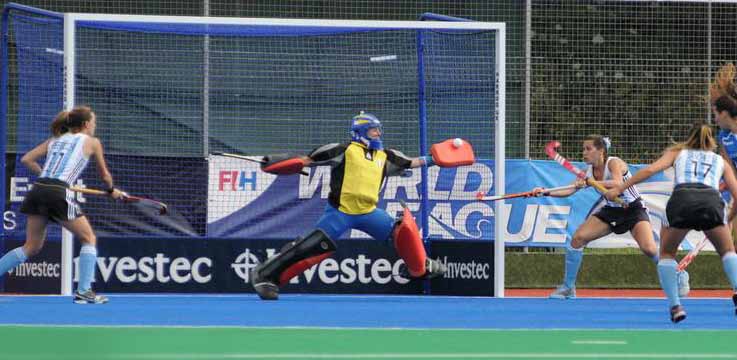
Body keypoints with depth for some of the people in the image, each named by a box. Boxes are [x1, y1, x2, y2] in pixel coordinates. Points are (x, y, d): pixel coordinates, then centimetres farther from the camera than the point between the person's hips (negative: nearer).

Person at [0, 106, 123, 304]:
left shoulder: (55, 140, 23)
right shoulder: (92, 142, 12)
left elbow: (26, 159, 17)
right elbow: (105, 176, 22)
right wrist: (112, 190, 42)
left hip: (37, 190, 5)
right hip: (59, 194, -5)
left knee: (32, 247, 15)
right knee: (89, 239, 11)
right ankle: (84, 291, 2)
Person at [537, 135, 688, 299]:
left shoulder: (614, 163, -22)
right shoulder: (589, 171, -4)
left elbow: (618, 184, -41)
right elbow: (570, 190, -7)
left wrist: (589, 182, -45)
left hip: (633, 209, -6)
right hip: (610, 210, 6)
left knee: (649, 249, -24)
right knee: (578, 238, -10)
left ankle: (679, 275, 3)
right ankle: (567, 287, 1)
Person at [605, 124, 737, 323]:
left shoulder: (677, 152, 29)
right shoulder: (720, 161, 32)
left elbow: (650, 169, 13)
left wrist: (619, 188, 14)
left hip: (681, 199, 0)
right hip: (711, 200, 0)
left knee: (667, 253, 23)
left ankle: (675, 305, 10)